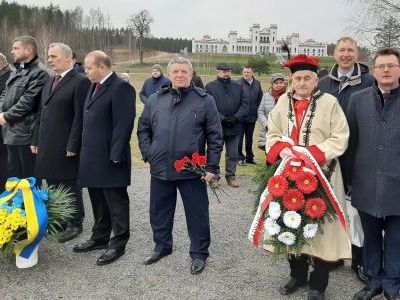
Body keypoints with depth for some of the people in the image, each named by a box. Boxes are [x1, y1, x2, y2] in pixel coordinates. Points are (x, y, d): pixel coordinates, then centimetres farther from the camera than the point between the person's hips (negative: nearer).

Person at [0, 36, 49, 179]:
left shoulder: (39, 72, -12)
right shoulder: (17, 71, 18)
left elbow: (28, 100, -19)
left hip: (26, 134, -9)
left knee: (29, 180, 0)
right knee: (13, 176, 16)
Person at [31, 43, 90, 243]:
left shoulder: (80, 81, -10)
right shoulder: (49, 82, 16)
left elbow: (79, 117, -15)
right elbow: (41, 113, 18)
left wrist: (72, 146, -17)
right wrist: (36, 140, 13)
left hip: (66, 148, -7)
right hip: (47, 147, 7)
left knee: (70, 186, 5)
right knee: (52, 186, 14)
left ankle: (75, 224, 20)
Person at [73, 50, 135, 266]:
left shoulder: (121, 87, -15)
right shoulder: (94, 86, 14)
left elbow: (123, 124, -20)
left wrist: (116, 156, -21)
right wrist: (85, 151, 14)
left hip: (109, 158, -9)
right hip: (92, 156, 9)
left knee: (116, 202, 4)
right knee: (97, 200, 19)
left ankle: (118, 243, 16)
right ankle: (100, 238, 33)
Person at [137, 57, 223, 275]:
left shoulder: (205, 101, -2)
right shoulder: (155, 100, 8)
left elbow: (215, 136, -3)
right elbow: (143, 129, 16)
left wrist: (212, 166, -7)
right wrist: (148, 154, 4)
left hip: (192, 171, -3)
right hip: (160, 169, 4)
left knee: (197, 214, 6)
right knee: (159, 211, 16)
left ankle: (199, 254, 23)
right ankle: (162, 246, 37)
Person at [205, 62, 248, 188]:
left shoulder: (238, 86, 9)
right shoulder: (210, 87, -2)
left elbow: (244, 104, 6)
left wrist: (236, 117, -10)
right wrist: (222, 118, -16)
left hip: (234, 127, 3)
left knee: (233, 154, 10)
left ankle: (231, 176, 23)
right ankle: (214, 177, 17)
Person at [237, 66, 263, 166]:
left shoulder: (257, 83, 7)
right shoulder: (238, 83, -11)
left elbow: (260, 98, 16)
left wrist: (257, 108, 8)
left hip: (252, 116, 5)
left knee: (249, 138, 15)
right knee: (239, 138, 2)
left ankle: (249, 157, 25)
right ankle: (240, 157, 11)